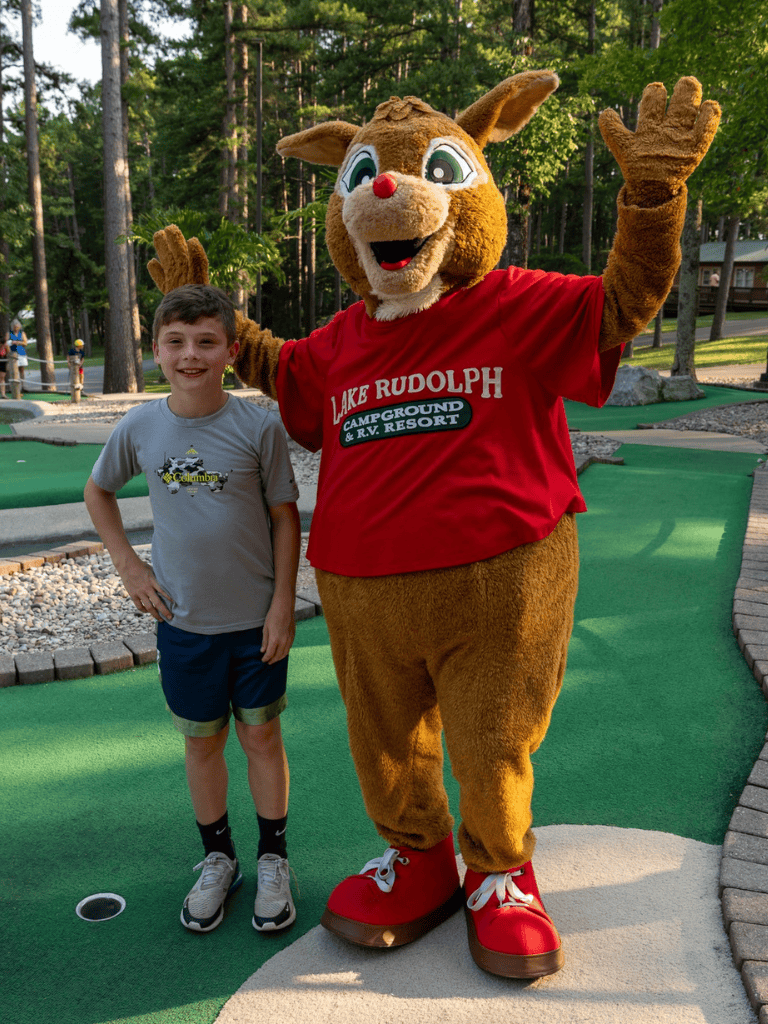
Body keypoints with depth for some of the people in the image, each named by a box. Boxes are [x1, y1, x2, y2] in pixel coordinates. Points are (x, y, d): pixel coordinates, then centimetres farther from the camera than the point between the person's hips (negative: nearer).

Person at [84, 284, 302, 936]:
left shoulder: (260, 426, -12)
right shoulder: (140, 428, -5)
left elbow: (285, 517, -6)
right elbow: (98, 493, 12)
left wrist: (283, 604, -8)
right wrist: (128, 564, 3)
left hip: (256, 618, -2)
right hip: (182, 620, 2)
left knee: (261, 735, 11)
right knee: (202, 741, 15)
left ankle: (273, 859, 30)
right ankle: (217, 858, 35)